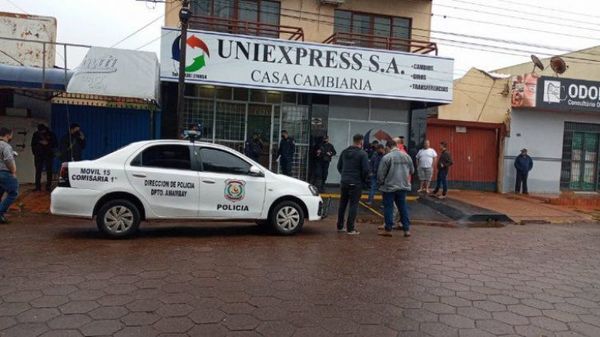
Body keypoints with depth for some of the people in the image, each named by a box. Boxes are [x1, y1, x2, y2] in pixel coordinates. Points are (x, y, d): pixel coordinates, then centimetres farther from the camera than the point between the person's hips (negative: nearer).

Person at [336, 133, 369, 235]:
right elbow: (366, 169, -15)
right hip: (356, 183, -6)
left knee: (342, 204, 14)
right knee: (353, 205, 0)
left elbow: (339, 166, 12)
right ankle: (350, 229, 0)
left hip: (344, 182, 6)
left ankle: (340, 226, 22)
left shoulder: (344, 152, 7)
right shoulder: (362, 154, -11)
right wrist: (364, 180, 1)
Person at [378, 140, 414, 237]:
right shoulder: (406, 156, 3)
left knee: (388, 207, 5)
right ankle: (407, 229, 13)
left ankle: (388, 229, 9)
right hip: (403, 186, 5)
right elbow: (412, 170, 13)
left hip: (389, 186, -5)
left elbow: (381, 173, -10)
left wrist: (380, 183, 8)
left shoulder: (386, 157, -14)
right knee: (403, 207, 12)